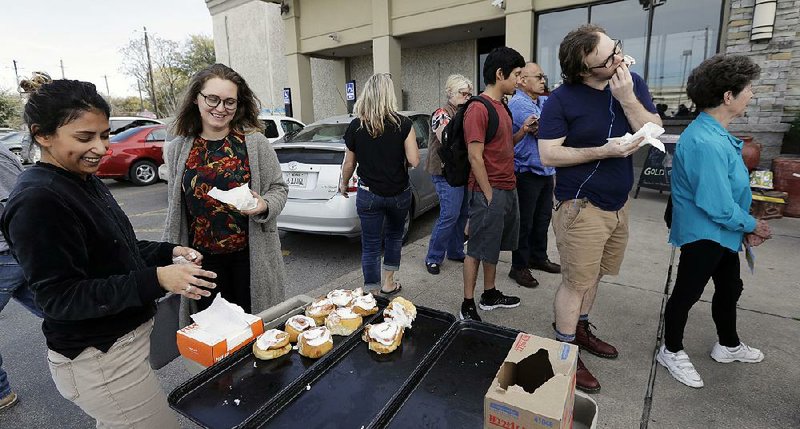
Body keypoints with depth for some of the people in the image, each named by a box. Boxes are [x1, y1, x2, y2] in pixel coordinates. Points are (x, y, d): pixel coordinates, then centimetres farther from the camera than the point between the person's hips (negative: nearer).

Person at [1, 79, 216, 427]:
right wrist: (155, 280, -33)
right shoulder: (37, 201, -23)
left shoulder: (84, 180, 6)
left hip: (122, 340, 9)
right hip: (99, 363, -9)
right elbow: (58, 298, -24)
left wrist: (169, 252, -2)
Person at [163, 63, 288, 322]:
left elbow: (279, 189, 1)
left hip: (251, 256, -2)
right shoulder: (177, 150, 2)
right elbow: (174, 209, 10)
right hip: (203, 259, 3)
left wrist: (264, 206, -21)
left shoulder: (255, 142, -7)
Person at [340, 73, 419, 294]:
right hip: (399, 193, 1)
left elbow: (349, 163, 2)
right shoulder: (403, 124, -10)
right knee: (394, 235, 24)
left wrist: (343, 184, 20)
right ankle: (388, 282, 32)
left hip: (369, 194, 0)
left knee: (371, 244, 8)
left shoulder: (355, 126, -6)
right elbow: (414, 160, -13)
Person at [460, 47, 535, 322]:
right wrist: (489, 195, -18)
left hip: (507, 189, 9)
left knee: (493, 247, 18)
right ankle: (468, 306, 13)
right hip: (489, 192, -9)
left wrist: (522, 131, 3)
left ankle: (490, 295, 32)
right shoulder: (479, 108, -16)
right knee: (477, 250, 0)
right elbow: (475, 157, -19)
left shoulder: (501, 106, 14)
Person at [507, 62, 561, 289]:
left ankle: (538, 257, 34)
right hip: (527, 173, -8)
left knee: (543, 218, 18)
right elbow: (543, 130, -22)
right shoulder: (518, 104, -13)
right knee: (525, 222, 0)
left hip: (546, 172, 9)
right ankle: (519, 267, 12)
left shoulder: (544, 101, 14)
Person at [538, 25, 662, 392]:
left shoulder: (632, 83, 3)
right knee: (577, 281, 2)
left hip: (618, 204, 6)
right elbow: (548, 155, -16)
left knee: (593, 275, 18)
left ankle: (579, 328, 39)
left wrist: (627, 98, -16)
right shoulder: (561, 100, -14)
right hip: (581, 207, -6)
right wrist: (604, 151, -21)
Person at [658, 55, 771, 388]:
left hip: (722, 232, 11)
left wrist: (746, 227, 8)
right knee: (687, 293, 7)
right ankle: (671, 352, 28)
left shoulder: (716, 134, 4)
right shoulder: (706, 143, -30)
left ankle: (728, 345, 48)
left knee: (730, 288, 25)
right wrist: (752, 225, -10)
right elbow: (719, 206, -28)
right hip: (703, 234, -11)